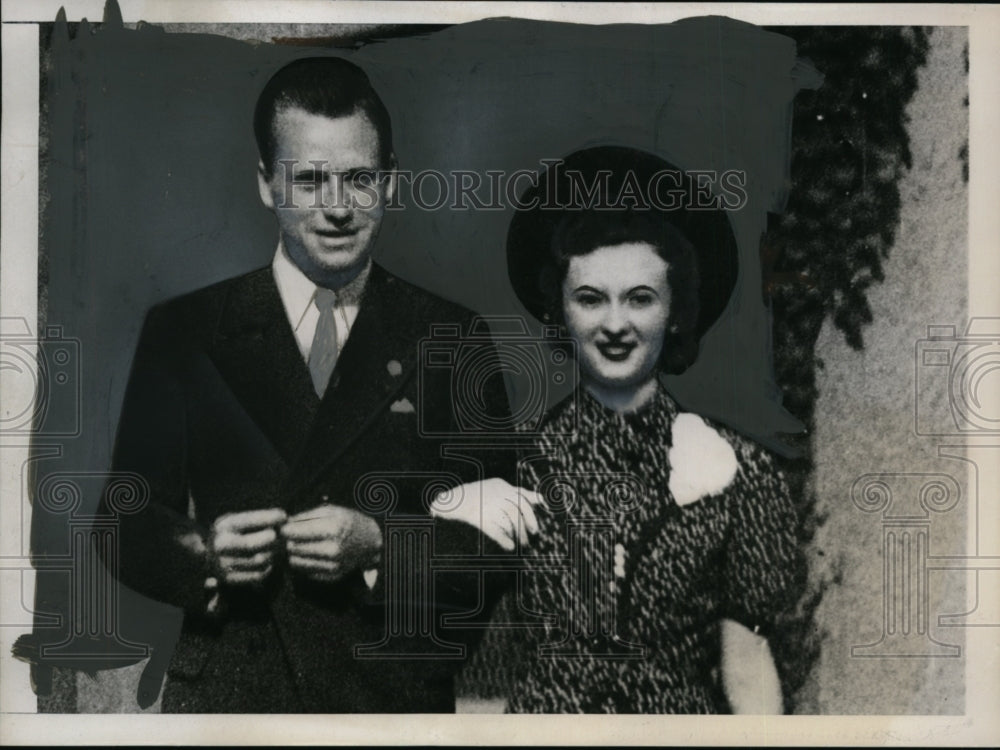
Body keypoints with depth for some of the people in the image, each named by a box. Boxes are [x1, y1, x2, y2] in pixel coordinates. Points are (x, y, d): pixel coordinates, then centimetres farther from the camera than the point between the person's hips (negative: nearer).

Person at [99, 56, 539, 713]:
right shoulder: (181, 332, 2)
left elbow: (500, 545, -2)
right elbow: (128, 526, 2)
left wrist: (379, 546, -18)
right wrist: (205, 553, -18)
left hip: (399, 698, 0)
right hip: (226, 695, 0)